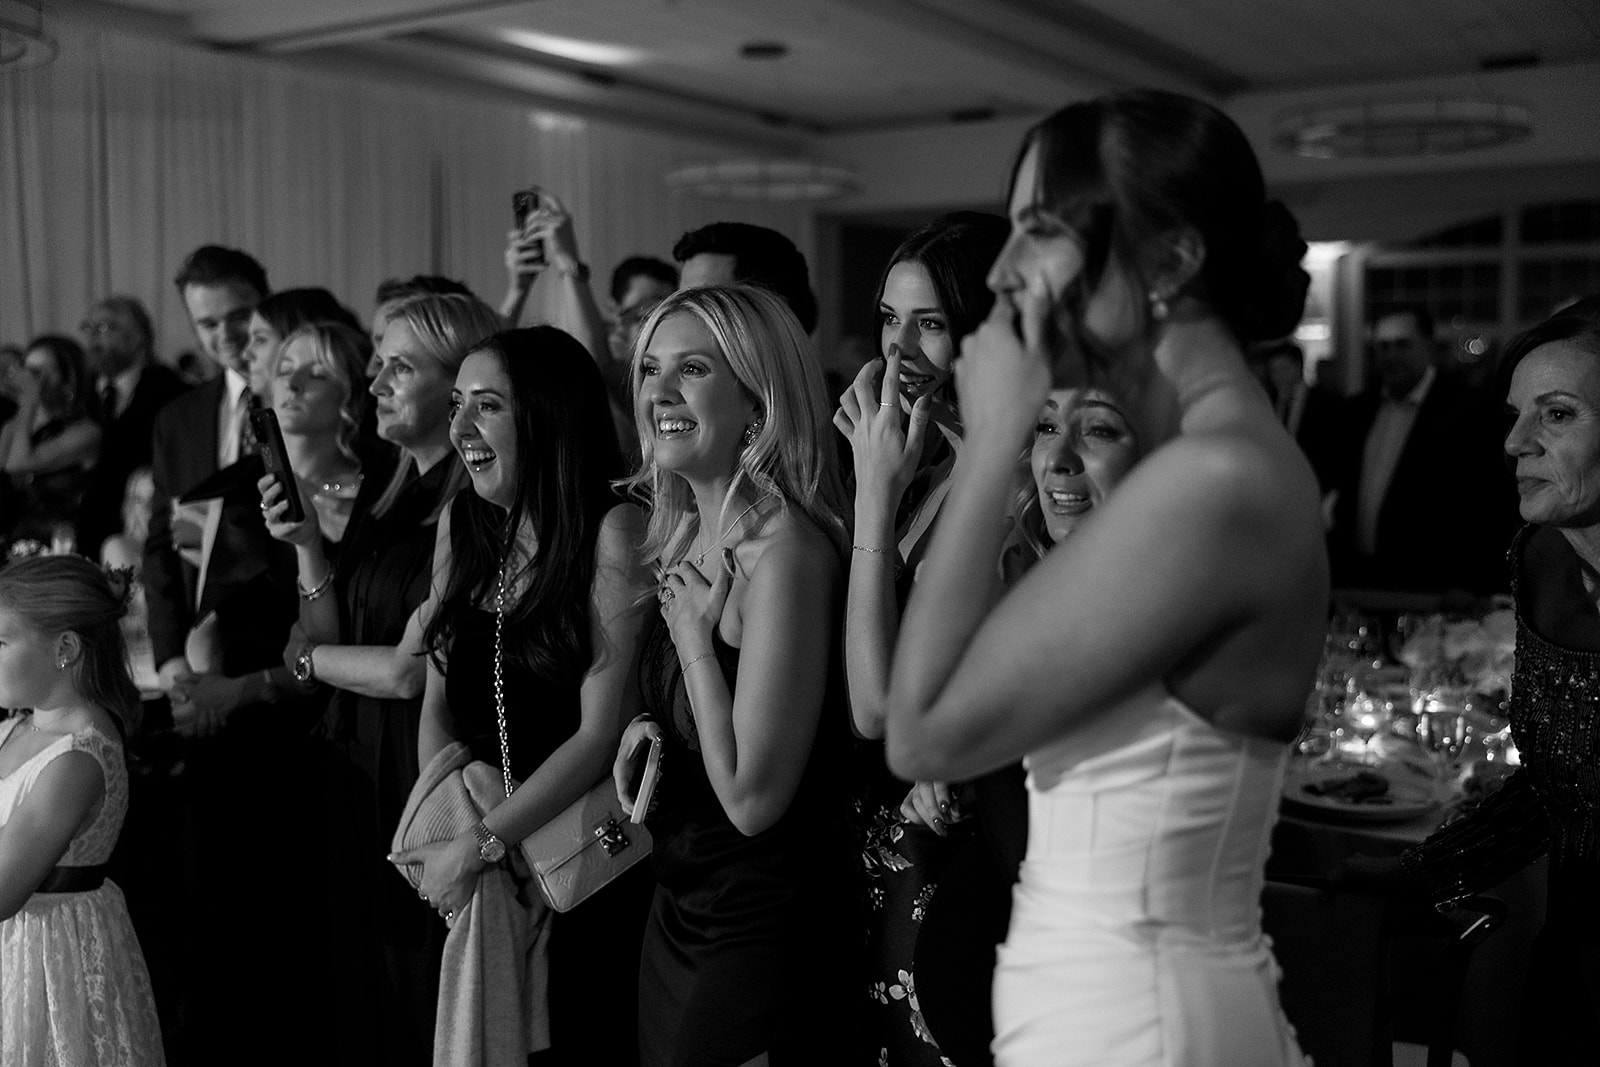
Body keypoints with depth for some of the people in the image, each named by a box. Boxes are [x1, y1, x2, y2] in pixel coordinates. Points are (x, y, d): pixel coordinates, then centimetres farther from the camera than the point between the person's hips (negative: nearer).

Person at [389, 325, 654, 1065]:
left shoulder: (614, 531, -17)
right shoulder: (461, 524, 3)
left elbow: (601, 732, -19)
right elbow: (439, 700, 6)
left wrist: (480, 846, -17)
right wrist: (441, 836, -6)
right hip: (476, 868, 5)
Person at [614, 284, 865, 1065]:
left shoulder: (787, 551, -23)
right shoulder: (685, 536, 3)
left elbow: (752, 798, -24)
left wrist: (695, 635, -18)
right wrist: (647, 731, -1)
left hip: (764, 934, -8)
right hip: (678, 913, 8)